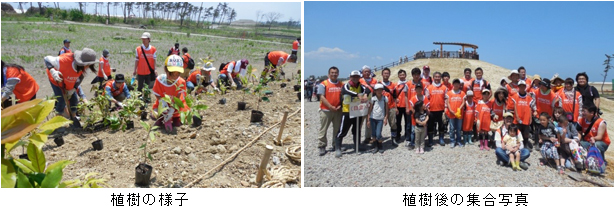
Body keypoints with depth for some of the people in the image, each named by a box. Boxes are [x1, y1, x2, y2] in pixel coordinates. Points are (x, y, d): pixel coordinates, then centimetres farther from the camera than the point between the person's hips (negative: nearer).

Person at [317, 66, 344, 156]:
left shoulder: (342, 84, 8)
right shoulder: (323, 84, -3)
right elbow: (322, 97, -8)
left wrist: (340, 106, -5)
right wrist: (331, 107, -15)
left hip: (338, 110, 4)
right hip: (326, 110, -4)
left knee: (337, 129, 11)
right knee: (323, 129, -1)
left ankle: (335, 145, 24)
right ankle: (321, 147, 5)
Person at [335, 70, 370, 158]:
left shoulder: (360, 86, 6)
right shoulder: (346, 85, -8)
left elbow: (367, 89, -14)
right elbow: (346, 91, -32)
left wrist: (365, 95, -38)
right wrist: (358, 95, -45)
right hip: (347, 112, -5)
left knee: (357, 130, 20)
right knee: (343, 131, -6)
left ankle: (357, 145, 37)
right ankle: (338, 149, 0)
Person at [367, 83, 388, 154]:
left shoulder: (385, 98, -1)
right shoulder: (373, 99, -3)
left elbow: (387, 109, 5)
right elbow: (370, 110, 2)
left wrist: (385, 118, -2)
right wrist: (368, 120, 0)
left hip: (380, 119, -1)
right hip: (373, 118, 1)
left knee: (378, 135, -8)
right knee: (373, 134, 4)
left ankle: (380, 147, 14)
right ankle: (375, 147, 22)